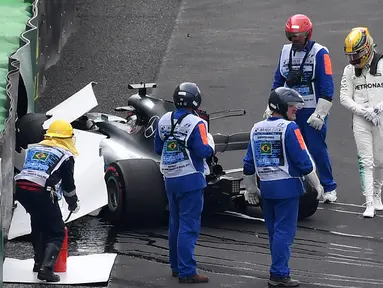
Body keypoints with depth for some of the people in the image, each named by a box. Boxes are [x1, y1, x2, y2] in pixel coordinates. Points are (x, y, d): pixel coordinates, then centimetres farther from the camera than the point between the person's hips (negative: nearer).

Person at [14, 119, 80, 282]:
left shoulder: (33, 148, 25)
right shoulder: (65, 155, 9)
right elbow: (68, 184, 10)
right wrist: (74, 204, 27)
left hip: (20, 188, 6)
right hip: (42, 192, -6)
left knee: (38, 224, 29)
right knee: (57, 232, 3)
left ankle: (39, 262, 34)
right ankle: (46, 268, -13)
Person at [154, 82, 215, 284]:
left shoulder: (164, 121, 5)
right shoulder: (196, 123, -16)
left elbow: (158, 149, 13)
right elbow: (203, 151, -18)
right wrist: (210, 141, 1)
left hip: (170, 179, 7)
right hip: (191, 180, -7)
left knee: (175, 224, 18)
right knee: (189, 227, -6)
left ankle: (176, 266, 27)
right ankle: (186, 272, -9)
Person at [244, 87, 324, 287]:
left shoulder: (256, 129, 9)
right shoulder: (289, 128, -12)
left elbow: (249, 164, 13)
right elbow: (303, 160, -12)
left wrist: (251, 188, 24)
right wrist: (316, 184, -2)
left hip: (266, 187, 7)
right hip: (287, 187, -7)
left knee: (274, 231, 14)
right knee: (284, 231, -4)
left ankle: (279, 271, 20)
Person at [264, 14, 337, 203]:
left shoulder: (319, 53, -9)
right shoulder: (285, 51, 10)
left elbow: (326, 87, -11)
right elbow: (278, 80, 19)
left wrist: (320, 114, -15)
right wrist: (272, 107, 14)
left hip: (312, 111, -5)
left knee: (317, 149, -5)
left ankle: (329, 188, 6)